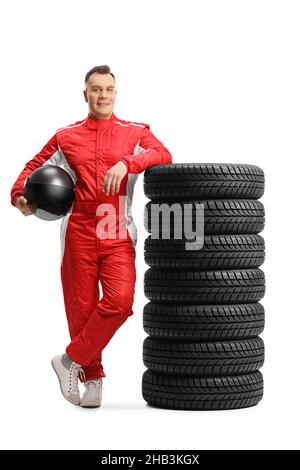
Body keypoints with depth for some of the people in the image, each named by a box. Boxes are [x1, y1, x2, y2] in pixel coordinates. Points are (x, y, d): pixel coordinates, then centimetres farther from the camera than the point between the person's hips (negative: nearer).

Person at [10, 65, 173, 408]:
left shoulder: (134, 132, 8)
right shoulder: (66, 137, 12)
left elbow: (163, 155, -9)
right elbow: (34, 167, 18)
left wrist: (126, 163, -26)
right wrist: (20, 195, -2)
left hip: (118, 235, -1)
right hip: (78, 233, 1)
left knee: (119, 301, -18)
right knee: (81, 308, 3)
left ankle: (72, 360, -1)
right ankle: (92, 379, 19)